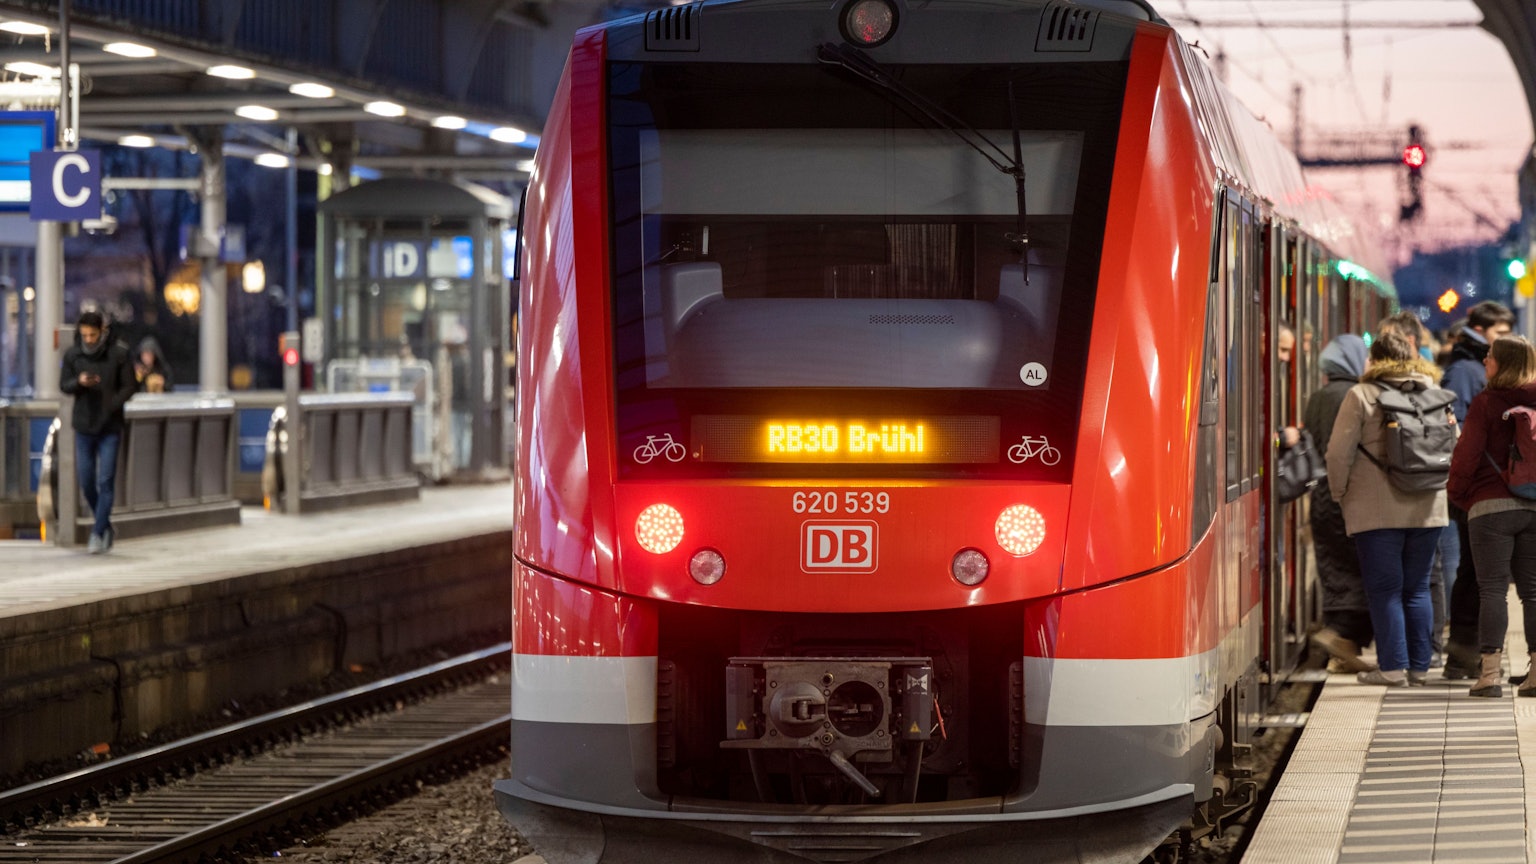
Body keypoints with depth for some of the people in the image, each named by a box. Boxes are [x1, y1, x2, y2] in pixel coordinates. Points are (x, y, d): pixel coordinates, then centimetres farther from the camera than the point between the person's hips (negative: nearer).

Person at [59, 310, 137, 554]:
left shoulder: (119, 354, -8)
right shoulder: (72, 354, -1)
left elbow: (129, 387, -4)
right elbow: (64, 385, 5)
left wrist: (111, 406, -18)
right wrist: (79, 382, -17)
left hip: (110, 427, -3)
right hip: (83, 426, 3)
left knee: (106, 481, -6)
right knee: (86, 481, 7)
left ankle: (98, 533, -3)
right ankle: (104, 526, 26)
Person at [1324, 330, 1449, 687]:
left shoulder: (1362, 396, -6)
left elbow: (1339, 452, -8)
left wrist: (1340, 494, 5)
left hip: (1377, 509, -4)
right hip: (1427, 508, 4)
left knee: (1384, 589, 0)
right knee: (1417, 588, 11)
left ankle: (1393, 666, -4)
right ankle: (1419, 666, 12)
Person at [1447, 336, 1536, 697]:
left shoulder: (1486, 402, -8)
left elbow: (1467, 454, -8)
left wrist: (1456, 491, 7)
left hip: (1490, 505, -4)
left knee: (1492, 589, -3)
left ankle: (1489, 673, -8)